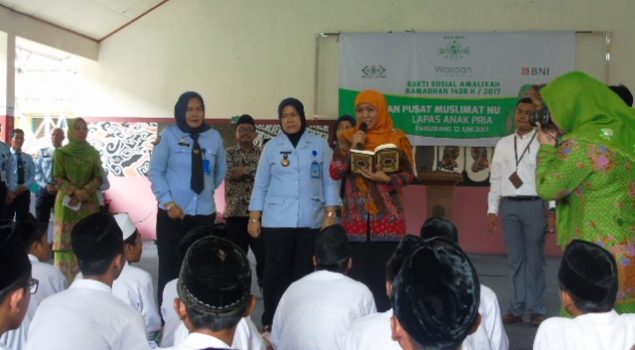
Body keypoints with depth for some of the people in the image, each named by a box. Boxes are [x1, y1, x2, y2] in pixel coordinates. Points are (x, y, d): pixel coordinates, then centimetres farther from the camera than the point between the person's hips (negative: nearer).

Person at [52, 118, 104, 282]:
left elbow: (98, 178, 3)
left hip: (89, 202, 2)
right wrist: (75, 192, -17)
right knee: (67, 241, -4)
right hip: (67, 202, -1)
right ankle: (64, 280, 0)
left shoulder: (93, 153, 8)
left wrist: (84, 191, -14)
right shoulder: (61, 153, 3)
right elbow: (58, 179, -3)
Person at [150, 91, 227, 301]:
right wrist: (168, 202, -10)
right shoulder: (169, 135, -4)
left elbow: (221, 170, 17)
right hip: (173, 213, -2)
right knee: (170, 267, 1)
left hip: (204, 213, 2)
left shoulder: (214, 137, 3)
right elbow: (155, 171, -3)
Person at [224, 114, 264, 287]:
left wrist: (244, 170, -11)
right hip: (235, 212, -1)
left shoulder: (262, 154, 10)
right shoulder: (229, 153, 4)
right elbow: (229, 174, -13)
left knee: (263, 252, -2)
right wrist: (254, 172, -12)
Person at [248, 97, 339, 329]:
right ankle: (270, 321, 11)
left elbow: (329, 181, 5)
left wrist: (330, 214, -2)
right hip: (277, 220, 0)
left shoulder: (319, 145, 5)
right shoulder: (272, 146, 7)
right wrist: (254, 217, 4)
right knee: (277, 270, 1)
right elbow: (261, 184, 8)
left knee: (303, 271, 4)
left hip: (310, 221, 0)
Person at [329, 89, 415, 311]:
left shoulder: (397, 138, 3)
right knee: (358, 273, 2)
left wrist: (386, 178, -17)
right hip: (355, 219, 2)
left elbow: (409, 174, 0)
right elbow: (335, 173, 1)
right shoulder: (347, 138, 9)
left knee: (385, 273, -2)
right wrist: (352, 147, -9)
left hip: (388, 219, -2)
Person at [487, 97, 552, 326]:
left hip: (535, 205, -3)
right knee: (516, 259, 9)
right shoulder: (503, 144, 11)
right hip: (509, 206, 4)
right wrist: (492, 210, 7)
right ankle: (516, 308, 17)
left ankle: (537, 310, 13)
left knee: (534, 259, 3)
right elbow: (495, 179, 11)